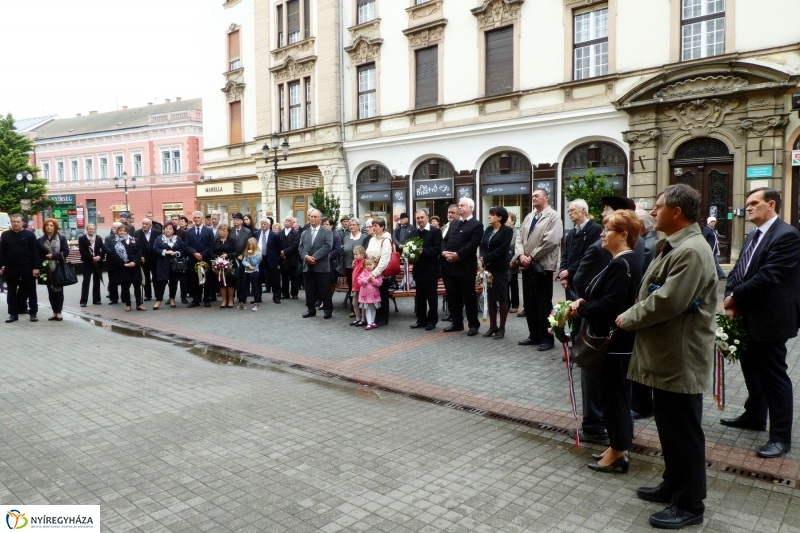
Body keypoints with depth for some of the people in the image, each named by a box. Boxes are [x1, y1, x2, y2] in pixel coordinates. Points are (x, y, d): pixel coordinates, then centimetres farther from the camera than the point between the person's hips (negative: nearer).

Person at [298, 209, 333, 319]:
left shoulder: (327, 232, 2)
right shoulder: (304, 233, 17)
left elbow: (327, 246, -11)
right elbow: (301, 247, 8)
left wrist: (314, 257, -18)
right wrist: (306, 256, -13)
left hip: (321, 266, -4)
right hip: (307, 266, 5)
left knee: (325, 290, 0)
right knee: (309, 290, 10)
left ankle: (328, 310, 11)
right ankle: (311, 309, 20)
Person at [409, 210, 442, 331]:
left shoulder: (435, 231, -7)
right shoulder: (413, 232, 13)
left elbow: (437, 248, -16)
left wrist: (423, 251, -23)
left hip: (430, 269, -6)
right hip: (418, 269, 6)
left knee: (431, 296, 3)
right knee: (419, 296, 12)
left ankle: (432, 320, 12)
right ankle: (421, 319, 21)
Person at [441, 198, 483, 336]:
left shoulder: (477, 225, -4)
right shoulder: (453, 224, 20)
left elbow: (473, 244, -16)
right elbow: (445, 239, 13)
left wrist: (458, 254, -21)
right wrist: (444, 251, -7)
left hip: (466, 266, -7)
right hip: (451, 265, 7)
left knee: (469, 296, 0)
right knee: (453, 296, 11)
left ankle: (474, 324, 9)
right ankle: (457, 323, 22)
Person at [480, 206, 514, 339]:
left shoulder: (507, 230, -7)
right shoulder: (488, 229, 12)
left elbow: (502, 249, -16)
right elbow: (482, 245, 7)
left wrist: (486, 258, -16)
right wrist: (483, 258, -12)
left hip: (500, 268, -6)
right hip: (488, 267, 6)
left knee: (502, 298, 2)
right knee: (490, 297, 10)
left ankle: (502, 328, 9)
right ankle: (492, 326, 19)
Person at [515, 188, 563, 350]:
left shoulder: (553, 216, -6)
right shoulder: (529, 217, 17)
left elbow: (551, 241, -17)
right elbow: (519, 237, 11)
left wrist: (532, 256, -15)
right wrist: (521, 255, -7)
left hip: (542, 266, -7)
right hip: (527, 265, 7)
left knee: (544, 303, -2)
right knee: (529, 302, 12)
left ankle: (547, 338, 8)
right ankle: (534, 335, 22)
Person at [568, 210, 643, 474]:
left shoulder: (622, 264, -20)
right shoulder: (626, 260, 12)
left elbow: (610, 304, -26)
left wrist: (580, 309, -13)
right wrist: (584, 302, 0)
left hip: (616, 340, -10)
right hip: (616, 339, 10)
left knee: (614, 393, 1)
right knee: (616, 393, 17)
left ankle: (618, 453, 14)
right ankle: (619, 446, 29)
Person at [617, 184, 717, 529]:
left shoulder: (691, 251, -21)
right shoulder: (672, 246, 14)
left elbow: (666, 302, -27)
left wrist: (628, 318, -12)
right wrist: (634, 317, 5)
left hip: (680, 360, -10)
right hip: (665, 356, 10)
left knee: (684, 433, 4)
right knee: (669, 429, 21)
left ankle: (690, 505, 19)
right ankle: (674, 486, 36)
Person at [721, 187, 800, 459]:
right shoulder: (752, 236, 14)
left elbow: (768, 275, -23)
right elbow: (738, 271, 10)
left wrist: (735, 296, -15)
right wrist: (730, 300, -6)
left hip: (770, 319, -9)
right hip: (748, 317, 9)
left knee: (774, 375, 0)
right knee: (751, 369, 21)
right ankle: (754, 416, 38)